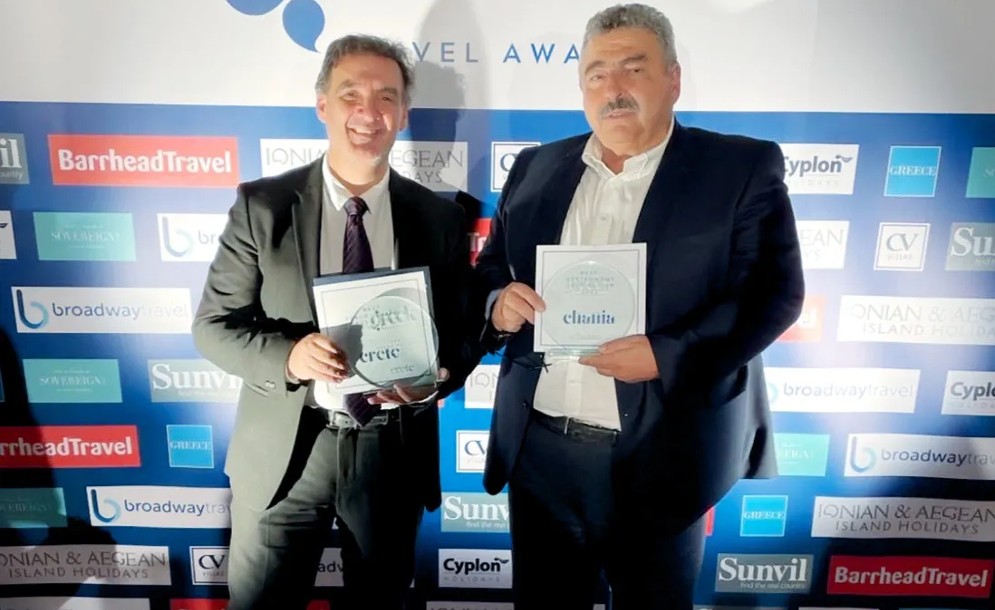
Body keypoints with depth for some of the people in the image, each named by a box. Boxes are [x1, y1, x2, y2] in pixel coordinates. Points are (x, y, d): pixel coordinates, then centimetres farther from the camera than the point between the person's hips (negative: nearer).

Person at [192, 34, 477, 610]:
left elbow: (463, 332, 3)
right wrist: (288, 354, -23)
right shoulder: (262, 205, -6)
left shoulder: (442, 218, -2)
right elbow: (214, 325, -3)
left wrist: (434, 378, -19)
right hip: (285, 448, 0)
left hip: (395, 450, 1)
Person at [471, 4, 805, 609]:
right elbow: (489, 275, 13)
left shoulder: (743, 167, -3)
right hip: (538, 449, 4)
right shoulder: (536, 168, 9)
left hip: (658, 456, -3)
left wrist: (669, 355, -22)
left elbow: (775, 292, -9)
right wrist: (499, 305, -10)